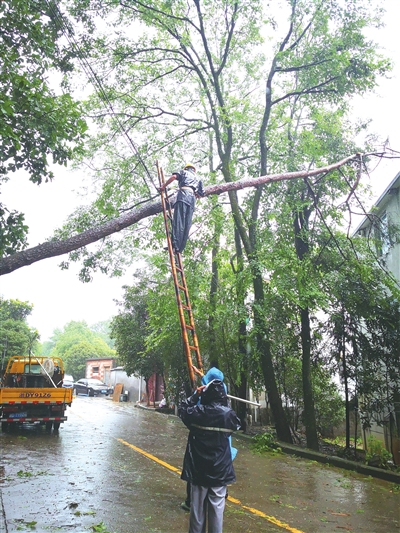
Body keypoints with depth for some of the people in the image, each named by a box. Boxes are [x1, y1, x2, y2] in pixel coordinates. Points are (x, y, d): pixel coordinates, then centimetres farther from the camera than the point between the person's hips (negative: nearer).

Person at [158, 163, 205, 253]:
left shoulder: (184, 172, 23)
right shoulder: (198, 179, 37)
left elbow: (174, 176, 2)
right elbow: (201, 193, 28)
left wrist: (164, 186, 6)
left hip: (184, 193, -4)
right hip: (192, 198, 5)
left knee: (178, 220, -18)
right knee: (187, 224, -2)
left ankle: (175, 245, -33)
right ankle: (180, 248, -11)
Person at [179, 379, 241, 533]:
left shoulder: (197, 412, -13)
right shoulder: (228, 414, -12)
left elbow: (182, 409, 6)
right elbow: (236, 425, 10)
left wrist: (195, 395, 10)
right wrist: (225, 402, 10)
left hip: (199, 468, 0)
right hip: (220, 469, 0)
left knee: (198, 505, 15)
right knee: (217, 506, 11)